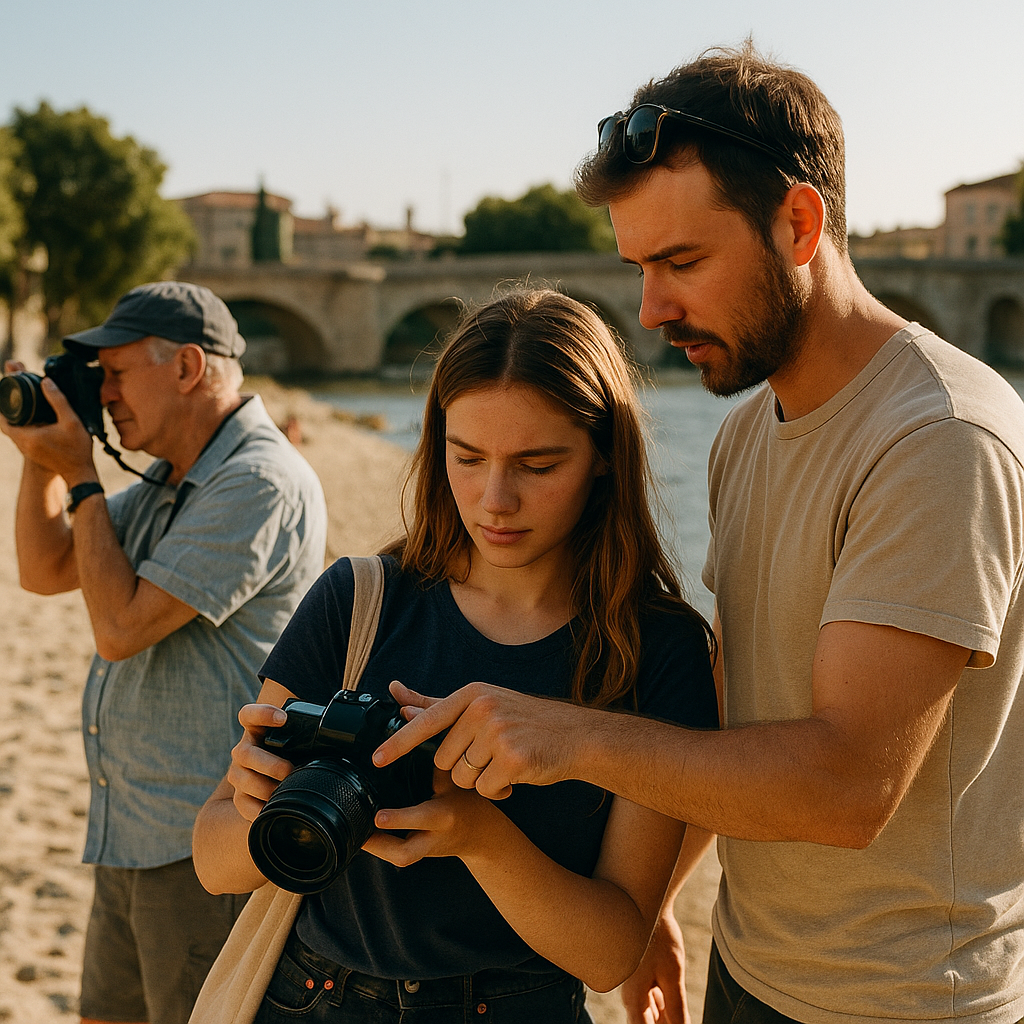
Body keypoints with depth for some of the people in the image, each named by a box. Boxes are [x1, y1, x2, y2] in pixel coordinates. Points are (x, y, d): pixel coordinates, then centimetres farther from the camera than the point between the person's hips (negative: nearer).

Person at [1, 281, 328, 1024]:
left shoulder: (259, 483, -19)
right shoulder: (167, 484, 13)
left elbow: (122, 626, -20)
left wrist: (81, 477, -10)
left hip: (204, 845, -10)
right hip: (132, 837, 10)